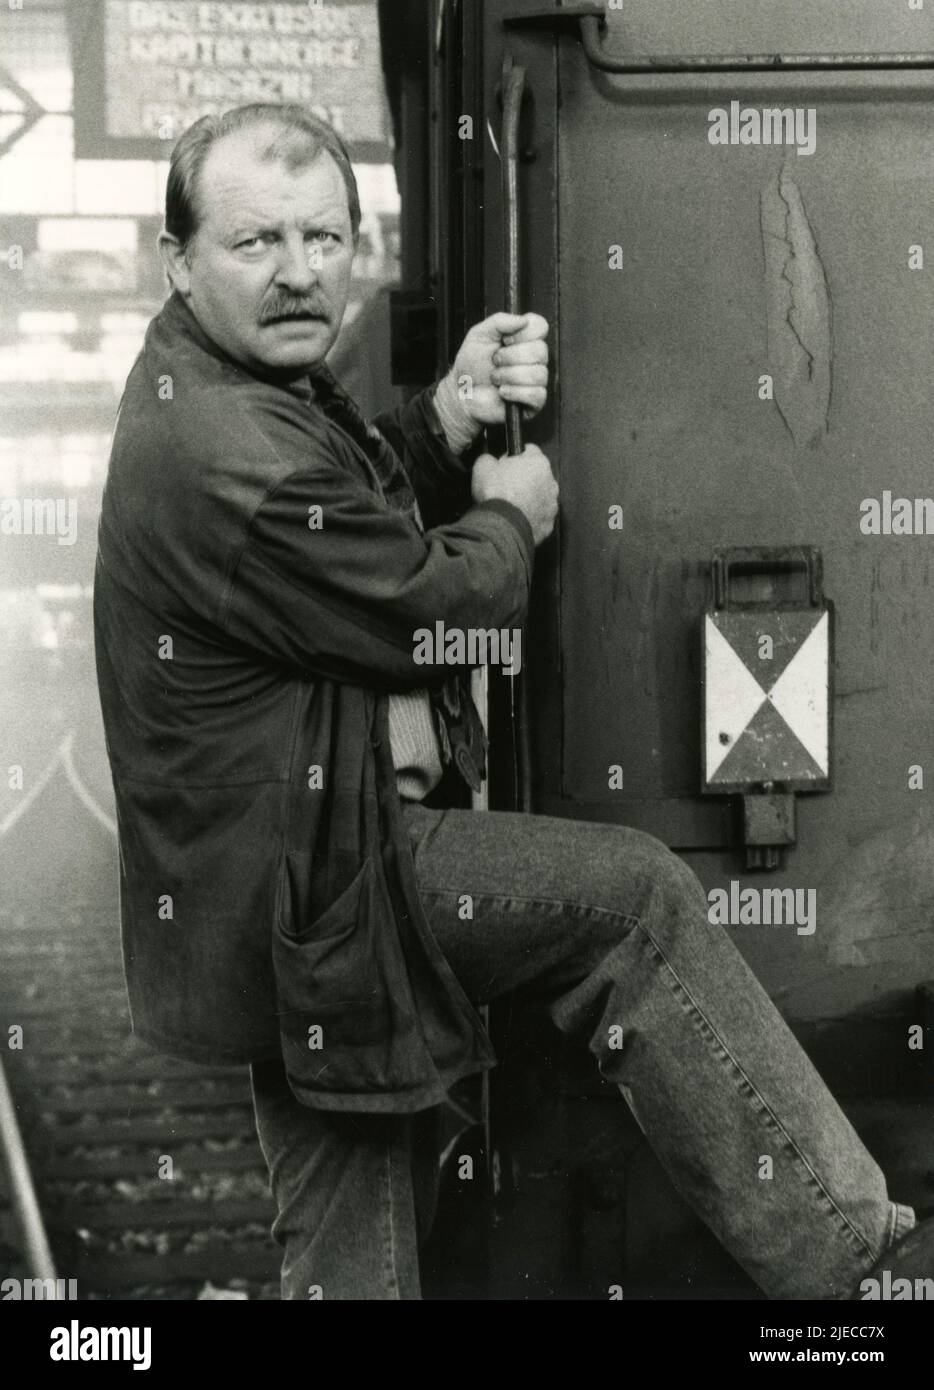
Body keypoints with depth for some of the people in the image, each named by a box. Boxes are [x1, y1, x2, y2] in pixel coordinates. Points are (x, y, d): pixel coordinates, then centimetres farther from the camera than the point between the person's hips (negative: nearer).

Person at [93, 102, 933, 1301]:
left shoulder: (222, 379, 8)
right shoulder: (223, 454, -25)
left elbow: (363, 502, 20)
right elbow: (428, 610, -17)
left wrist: (451, 417, 0)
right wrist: (514, 516, 3)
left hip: (286, 890, 11)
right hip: (309, 890, -11)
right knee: (637, 900, -11)